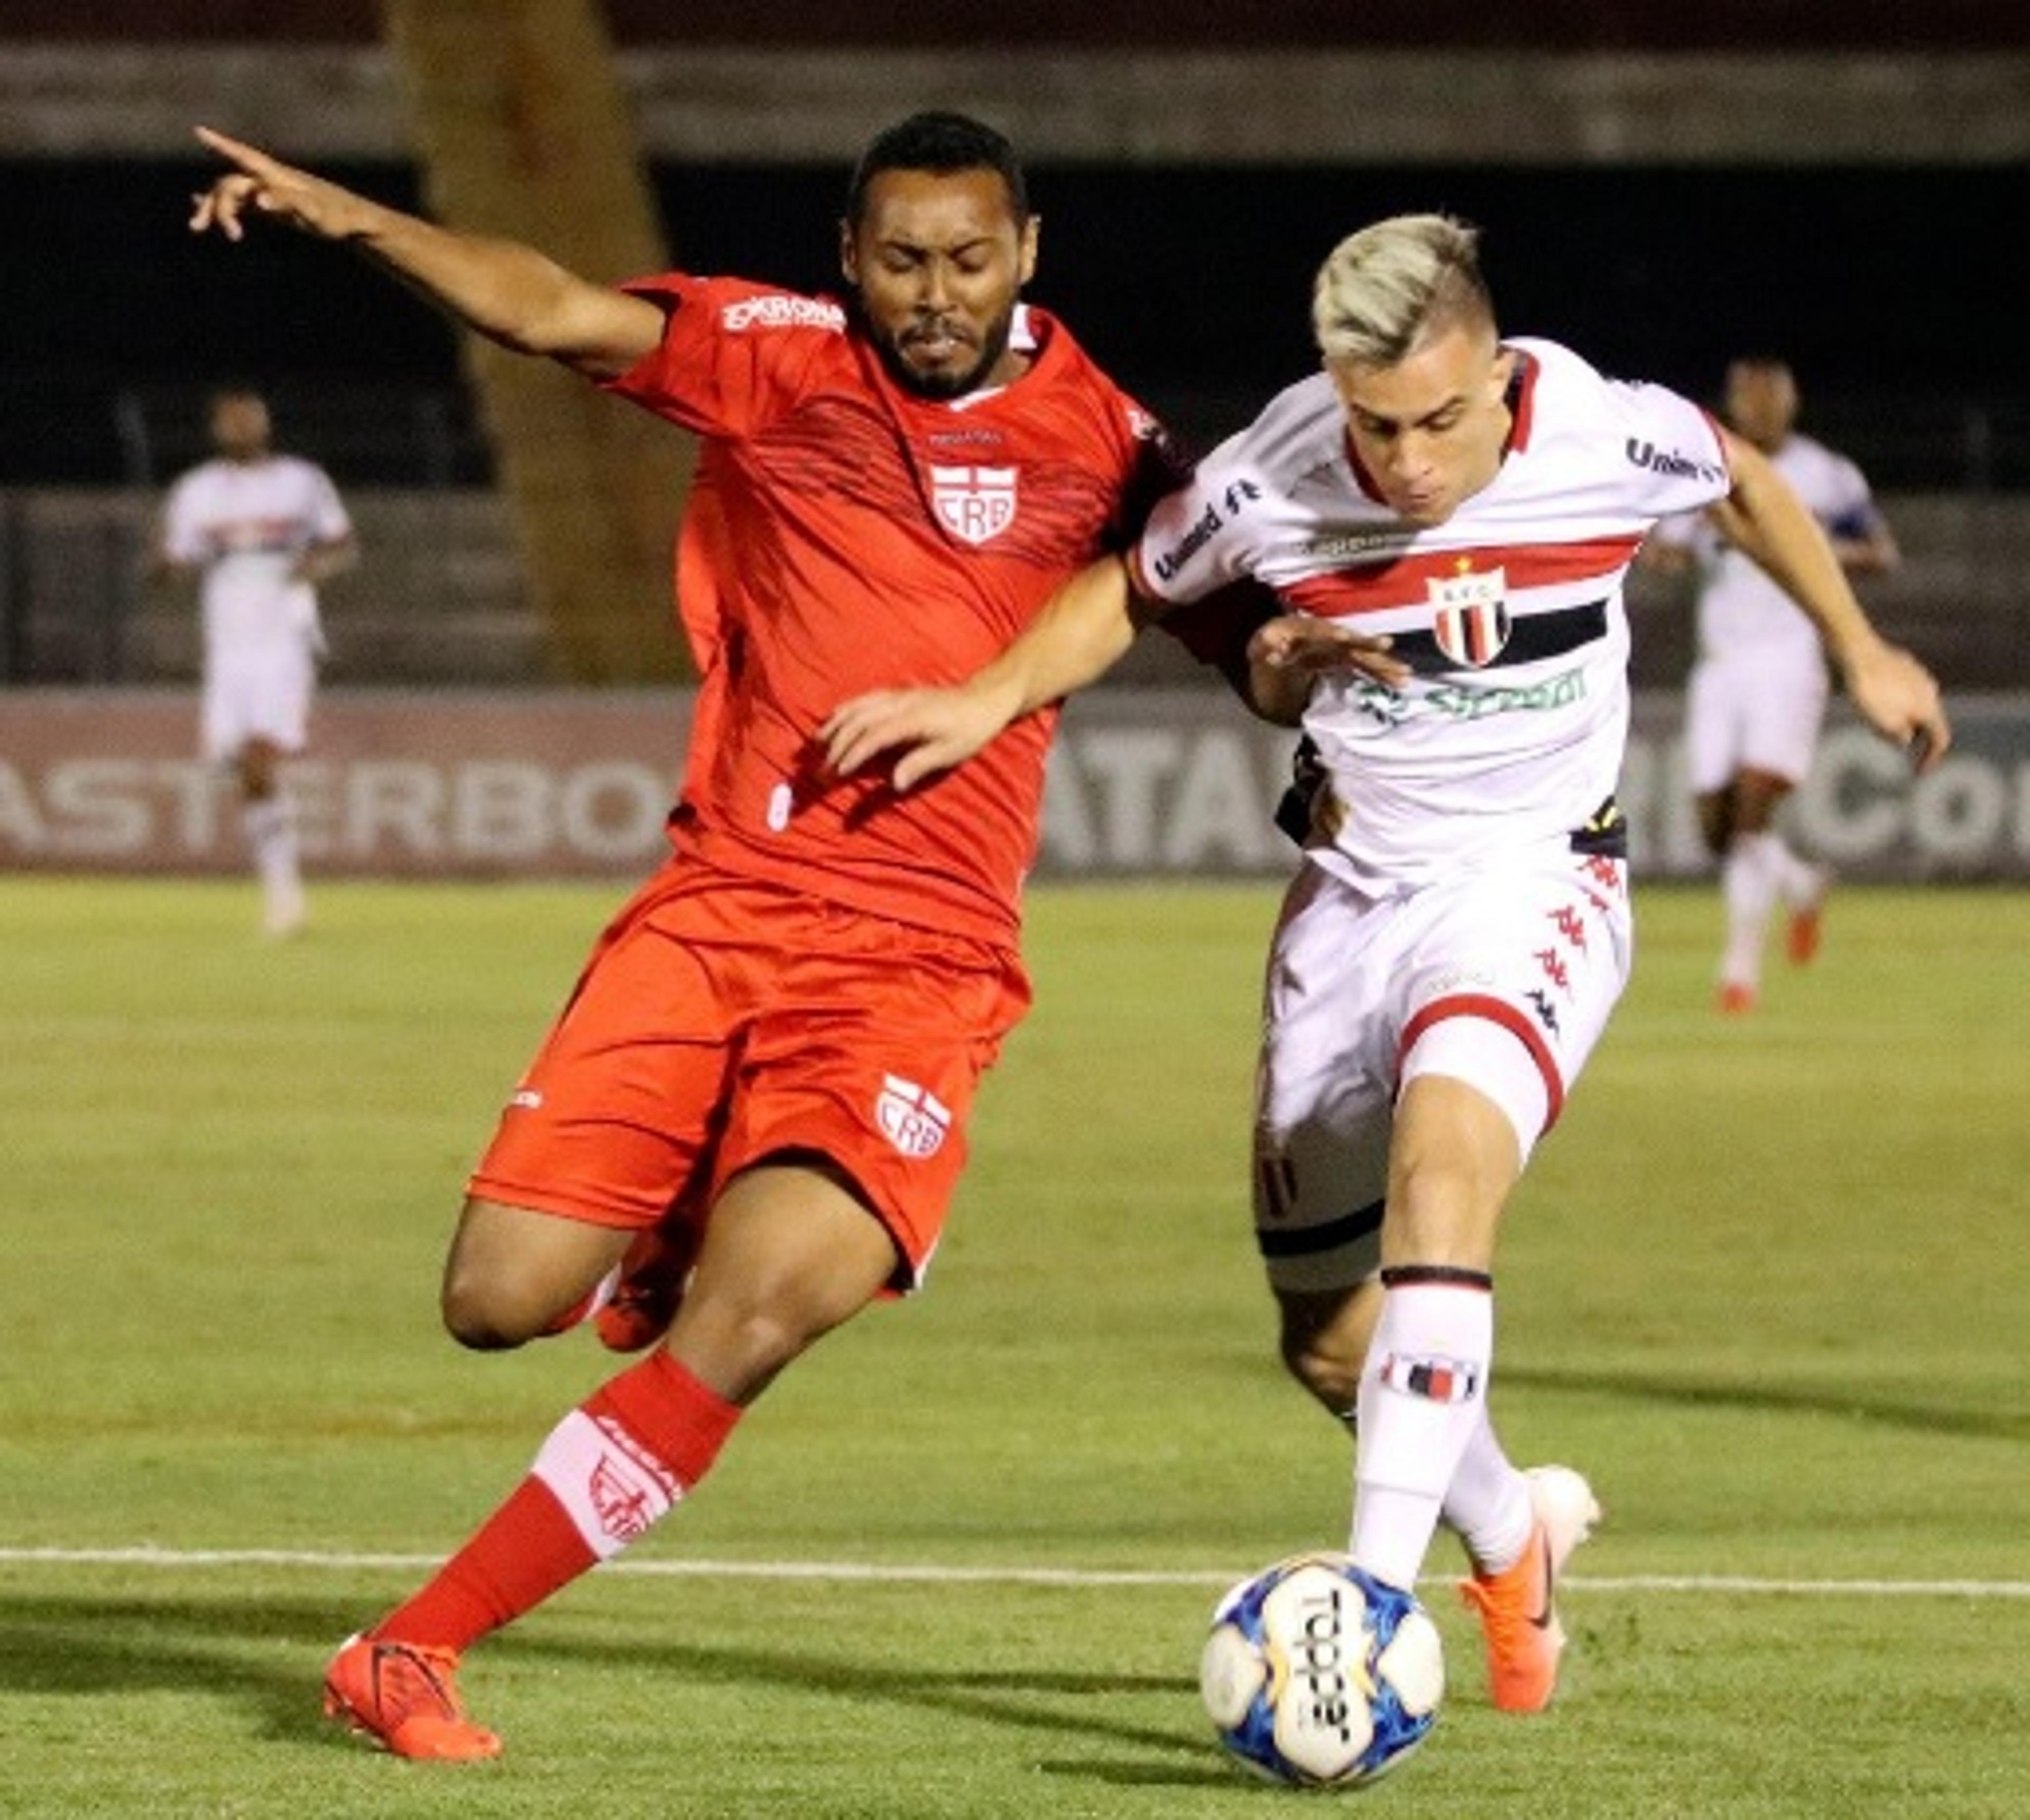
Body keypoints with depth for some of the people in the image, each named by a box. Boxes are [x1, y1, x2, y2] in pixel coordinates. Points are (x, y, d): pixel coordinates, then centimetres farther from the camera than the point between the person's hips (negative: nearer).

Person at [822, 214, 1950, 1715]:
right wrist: (989, 701, -10)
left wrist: (1860, 653, 20)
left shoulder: (1608, 438, -17)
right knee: (1332, 1345, 8)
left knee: (1444, 1153, -33)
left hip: (1537, 876, -3)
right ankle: (1511, 1536, 41)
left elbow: (1746, 483, 7)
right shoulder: (1270, 487, -16)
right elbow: (1130, 591, 6)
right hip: (1355, 895, 3)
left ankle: (1373, 1602, -38)